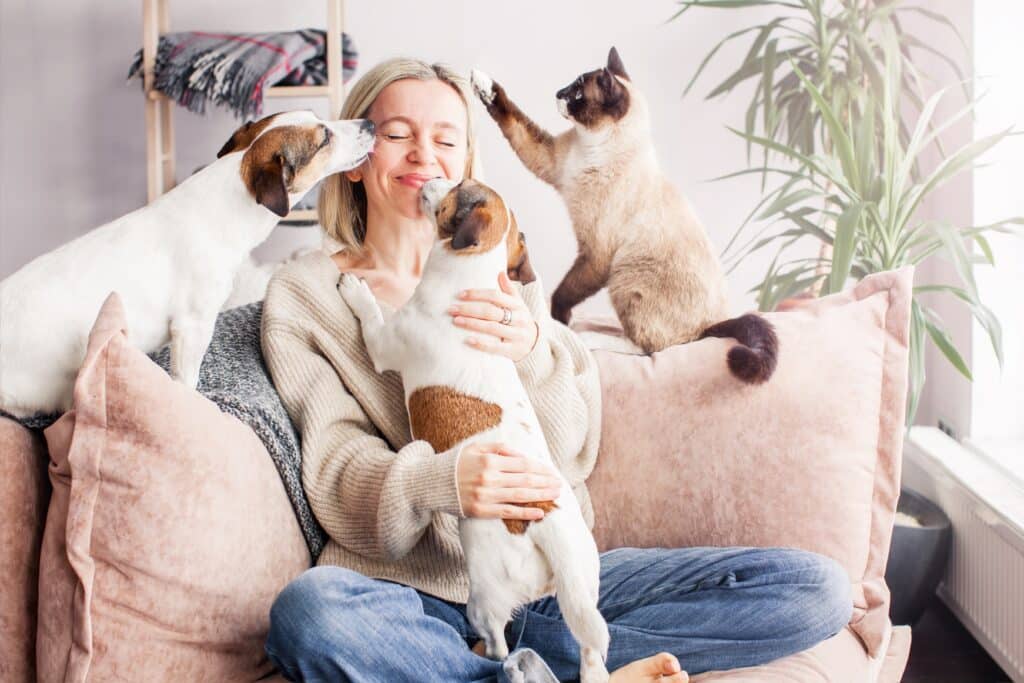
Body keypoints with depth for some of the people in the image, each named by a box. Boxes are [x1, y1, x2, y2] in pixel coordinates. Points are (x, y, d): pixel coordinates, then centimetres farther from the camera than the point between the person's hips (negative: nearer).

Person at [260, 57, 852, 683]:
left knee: (815, 588, -11)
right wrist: (440, 480, -27)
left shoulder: (504, 281, 14)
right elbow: (335, 466, -5)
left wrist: (531, 353, -15)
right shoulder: (303, 294, 6)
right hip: (418, 591, -3)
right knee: (306, 613, -39)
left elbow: (572, 455, 6)